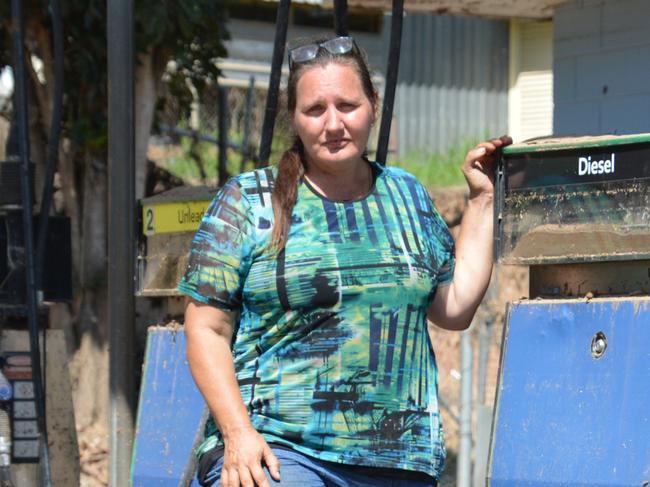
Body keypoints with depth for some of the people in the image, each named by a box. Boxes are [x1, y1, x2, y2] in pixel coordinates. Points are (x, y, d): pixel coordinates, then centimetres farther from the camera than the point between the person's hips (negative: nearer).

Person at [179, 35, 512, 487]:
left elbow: (455, 308, 15)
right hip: (276, 448, -4)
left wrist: (481, 201, 16)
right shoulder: (247, 202, 3)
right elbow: (207, 330, 0)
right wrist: (238, 433, -12)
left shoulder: (407, 195, 16)